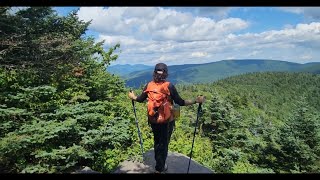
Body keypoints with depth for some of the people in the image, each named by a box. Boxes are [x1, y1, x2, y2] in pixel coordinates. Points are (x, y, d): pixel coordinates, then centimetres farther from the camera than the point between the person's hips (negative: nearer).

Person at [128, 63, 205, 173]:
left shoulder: (149, 85, -6)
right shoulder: (169, 86, -16)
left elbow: (141, 99, 3)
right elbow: (180, 102, -17)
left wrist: (133, 97, 24)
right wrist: (196, 101, -10)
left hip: (153, 120, 4)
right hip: (167, 120, -3)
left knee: (157, 142, 23)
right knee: (163, 143, 12)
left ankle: (159, 164, 40)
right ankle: (160, 169, 23)